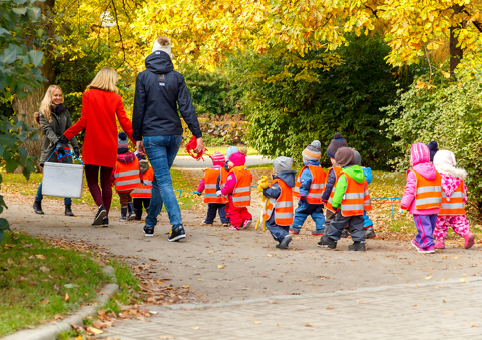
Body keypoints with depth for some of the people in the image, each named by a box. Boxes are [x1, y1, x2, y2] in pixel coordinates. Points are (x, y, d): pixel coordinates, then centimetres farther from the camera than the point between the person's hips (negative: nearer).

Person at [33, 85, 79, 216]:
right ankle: (37, 203, 20)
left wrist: (75, 146, 4)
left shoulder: (64, 111, 10)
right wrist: (56, 142, -27)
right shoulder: (43, 112, -2)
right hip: (49, 149, -3)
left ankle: (68, 207, 0)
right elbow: (47, 130, -13)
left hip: (63, 148, 3)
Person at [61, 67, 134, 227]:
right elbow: (125, 123, -2)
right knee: (106, 181, 10)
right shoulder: (116, 98, 0)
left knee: (92, 180, 4)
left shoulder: (88, 95, -5)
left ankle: (101, 206, -20)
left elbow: (83, 122, -8)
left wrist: (66, 136, 1)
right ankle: (105, 216, 7)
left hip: (92, 145, -2)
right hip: (109, 147, 2)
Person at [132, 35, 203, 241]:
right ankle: (150, 223, 28)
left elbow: (139, 110, -3)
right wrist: (198, 135, -4)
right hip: (174, 135, 4)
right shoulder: (176, 77, 2)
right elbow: (187, 108, -3)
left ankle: (177, 225, -22)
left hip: (153, 136, -4)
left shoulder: (144, 77, -4)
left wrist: (138, 138, 4)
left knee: (164, 181, -7)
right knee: (159, 179, 18)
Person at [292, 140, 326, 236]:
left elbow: (305, 184, -20)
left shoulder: (307, 170, -18)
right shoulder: (321, 169, 9)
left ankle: (295, 227, 15)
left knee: (300, 212, 7)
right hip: (319, 199, 7)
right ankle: (321, 228, 3)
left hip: (309, 199, -7)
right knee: (318, 213, 11)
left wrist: (302, 195, -13)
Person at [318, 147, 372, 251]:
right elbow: (365, 190, 15)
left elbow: (339, 190, -16)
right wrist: (367, 204, 22)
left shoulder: (344, 174, -14)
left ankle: (331, 240, 15)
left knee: (338, 223, 7)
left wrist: (335, 204, -10)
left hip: (346, 207, -6)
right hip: (359, 207, 6)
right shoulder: (360, 173, 9)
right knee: (357, 225, 8)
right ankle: (359, 242, 1)